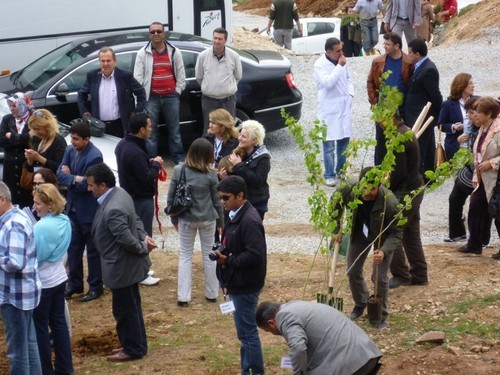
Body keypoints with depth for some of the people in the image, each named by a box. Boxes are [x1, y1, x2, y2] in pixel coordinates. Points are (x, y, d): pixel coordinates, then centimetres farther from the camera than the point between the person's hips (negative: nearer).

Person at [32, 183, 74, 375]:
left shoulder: (40, 227, -26)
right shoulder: (65, 222, -1)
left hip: (42, 283, -8)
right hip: (59, 278, 8)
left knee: (39, 326, 6)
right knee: (58, 321, 16)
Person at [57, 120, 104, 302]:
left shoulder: (94, 156, -22)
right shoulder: (70, 150, 2)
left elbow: (85, 185, -23)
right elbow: (60, 174, -2)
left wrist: (69, 177, -9)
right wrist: (75, 179, -20)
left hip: (89, 210, -7)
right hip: (73, 208, 7)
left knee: (93, 249, 6)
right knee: (73, 247, 15)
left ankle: (95, 287, 17)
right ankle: (74, 284, 28)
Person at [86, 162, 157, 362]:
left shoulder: (112, 210, -31)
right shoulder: (119, 193, 1)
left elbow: (127, 239, -31)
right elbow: (135, 219, 12)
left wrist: (143, 249, -14)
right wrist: (144, 237, 0)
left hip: (121, 268, -10)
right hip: (126, 264, 10)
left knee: (125, 310, 6)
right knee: (131, 307, 22)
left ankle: (133, 349, 20)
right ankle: (137, 344, 35)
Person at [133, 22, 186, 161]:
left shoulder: (174, 52, 7)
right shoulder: (143, 53, 2)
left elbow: (181, 75, 11)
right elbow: (137, 78, 0)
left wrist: (177, 92, 4)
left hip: (171, 97, 1)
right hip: (151, 98, -1)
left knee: (174, 131, 8)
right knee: (150, 133, 1)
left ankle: (179, 160, 16)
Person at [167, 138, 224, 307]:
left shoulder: (178, 171, -9)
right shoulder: (210, 175, -13)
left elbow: (170, 198, -3)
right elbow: (217, 201, -4)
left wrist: (174, 220, 10)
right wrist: (221, 222, 9)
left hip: (186, 220, 1)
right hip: (207, 220, -1)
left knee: (185, 256, 10)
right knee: (209, 255, 14)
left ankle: (183, 297, 6)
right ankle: (211, 293, 23)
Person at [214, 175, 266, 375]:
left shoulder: (249, 221, -22)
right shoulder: (236, 216, 8)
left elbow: (255, 254, -27)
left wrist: (228, 261, -20)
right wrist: (223, 252, 4)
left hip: (246, 286, -10)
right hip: (238, 284, 10)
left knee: (247, 332, -1)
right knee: (246, 331, 18)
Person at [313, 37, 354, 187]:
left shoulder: (342, 61, 7)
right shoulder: (320, 65, -13)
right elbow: (328, 83, -26)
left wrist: (351, 94, 5)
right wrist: (339, 66, -22)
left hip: (344, 107, 6)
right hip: (329, 110, -6)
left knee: (344, 141, 13)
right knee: (329, 145, -4)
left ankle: (341, 170, 26)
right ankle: (329, 175, 3)